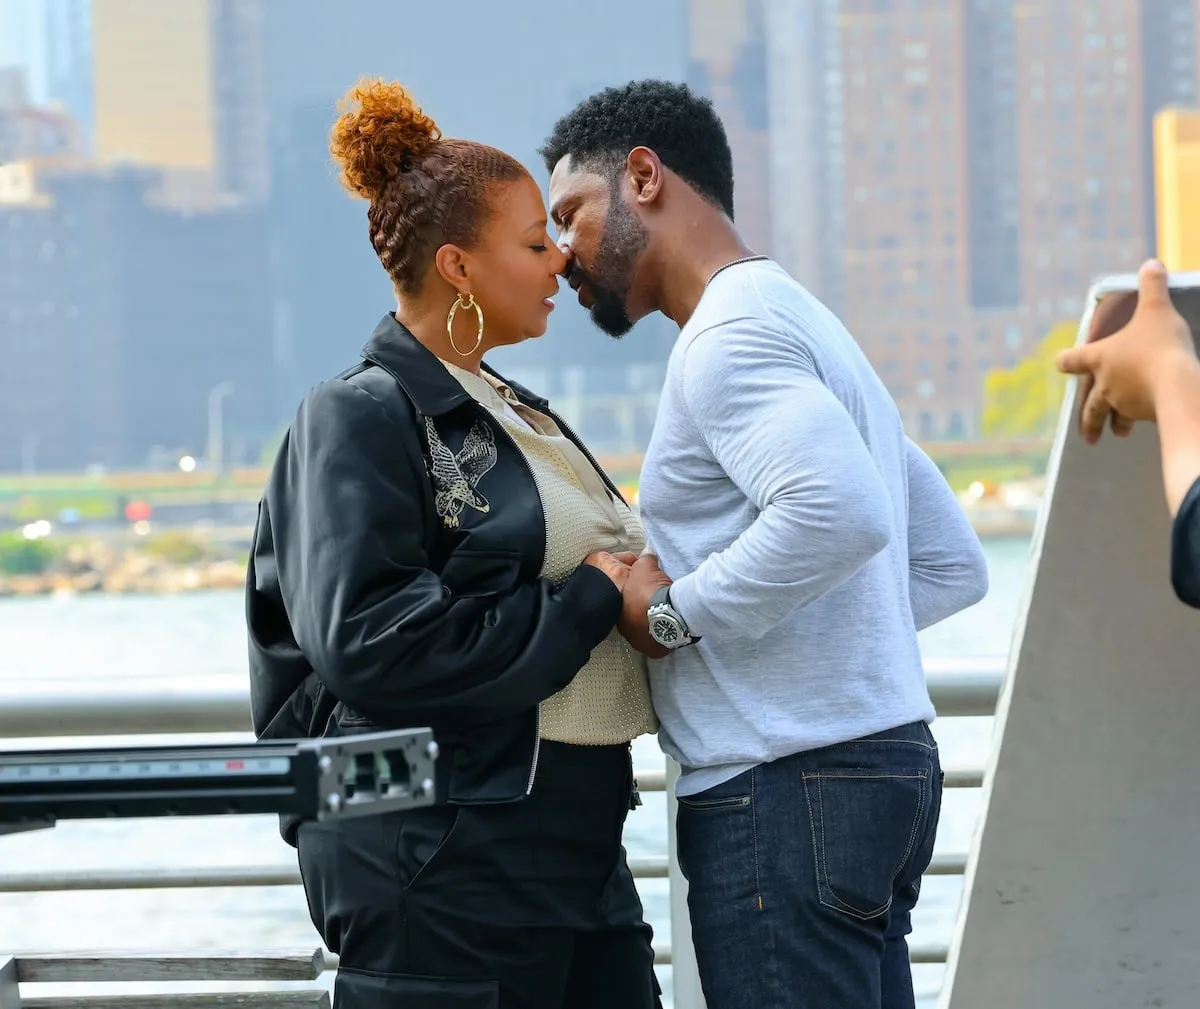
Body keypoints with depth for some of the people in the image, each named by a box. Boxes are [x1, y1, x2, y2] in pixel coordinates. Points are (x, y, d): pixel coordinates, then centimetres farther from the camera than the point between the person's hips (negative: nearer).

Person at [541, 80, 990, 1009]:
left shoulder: (730, 334, -10)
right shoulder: (806, 323, 23)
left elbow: (841, 512, -28)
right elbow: (953, 566, 25)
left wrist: (673, 613, -15)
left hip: (787, 787, -10)